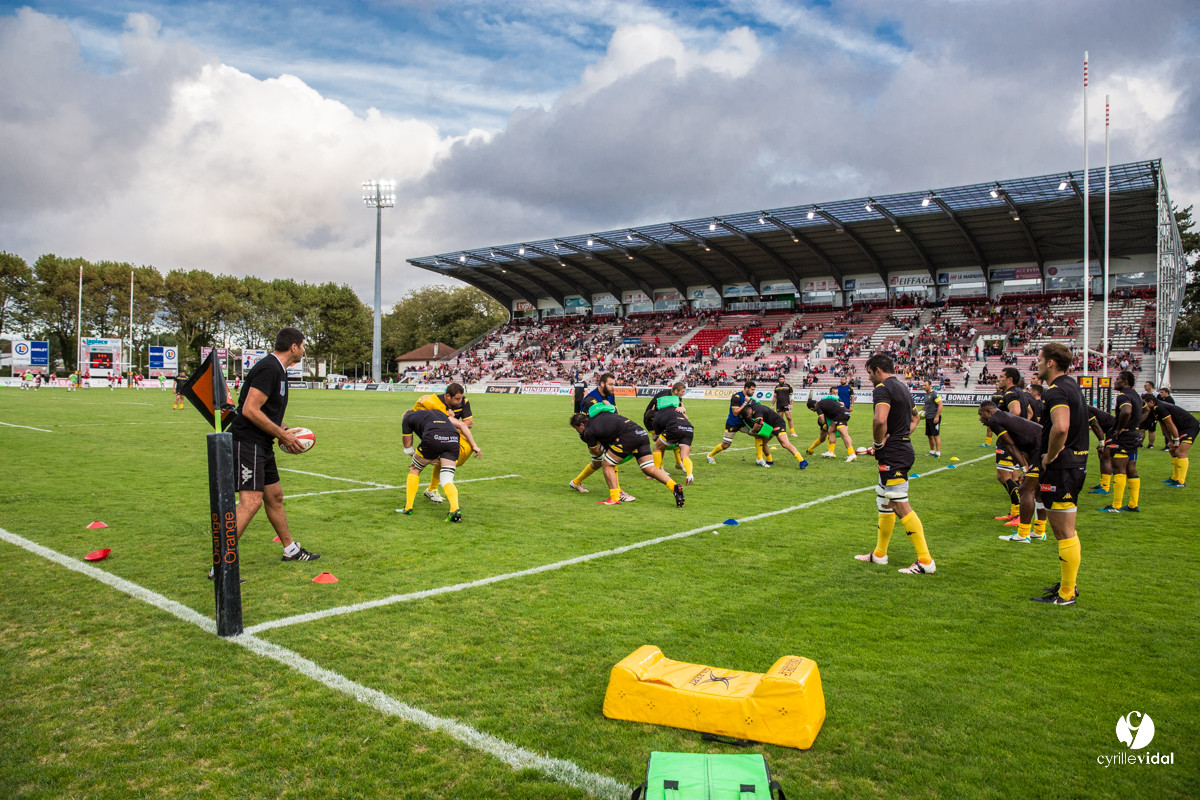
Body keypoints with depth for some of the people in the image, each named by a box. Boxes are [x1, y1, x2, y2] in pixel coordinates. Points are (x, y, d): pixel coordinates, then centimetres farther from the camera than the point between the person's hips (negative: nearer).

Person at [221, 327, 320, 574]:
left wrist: (284, 432, 11)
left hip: (262, 446, 11)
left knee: (274, 496, 19)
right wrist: (283, 434, -15)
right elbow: (250, 410, -23)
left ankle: (290, 549, 33)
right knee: (251, 501, -16)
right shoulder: (269, 369, -17)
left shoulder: (278, 370, 16)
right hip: (247, 443, -11)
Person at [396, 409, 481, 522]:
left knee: (414, 470, 23)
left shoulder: (407, 418, 30)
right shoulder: (437, 412, 40)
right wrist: (474, 446, 28)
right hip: (453, 439, 3)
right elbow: (462, 425, 30)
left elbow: (408, 449, 31)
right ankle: (455, 509, -17)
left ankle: (408, 508, 23)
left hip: (433, 438, -3)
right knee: (447, 481, 8)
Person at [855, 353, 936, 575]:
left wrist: (878, 443, -14)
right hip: (904, 448, 11)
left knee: (901, 506, -9)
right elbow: (913, 419, 29)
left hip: (892, 455, -11)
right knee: (884, 502, 18)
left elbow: (880, 420, -30)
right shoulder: (902, 388, 18)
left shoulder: (883, 388, -14)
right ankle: (879, 554, 28)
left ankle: (926, 561, -7)